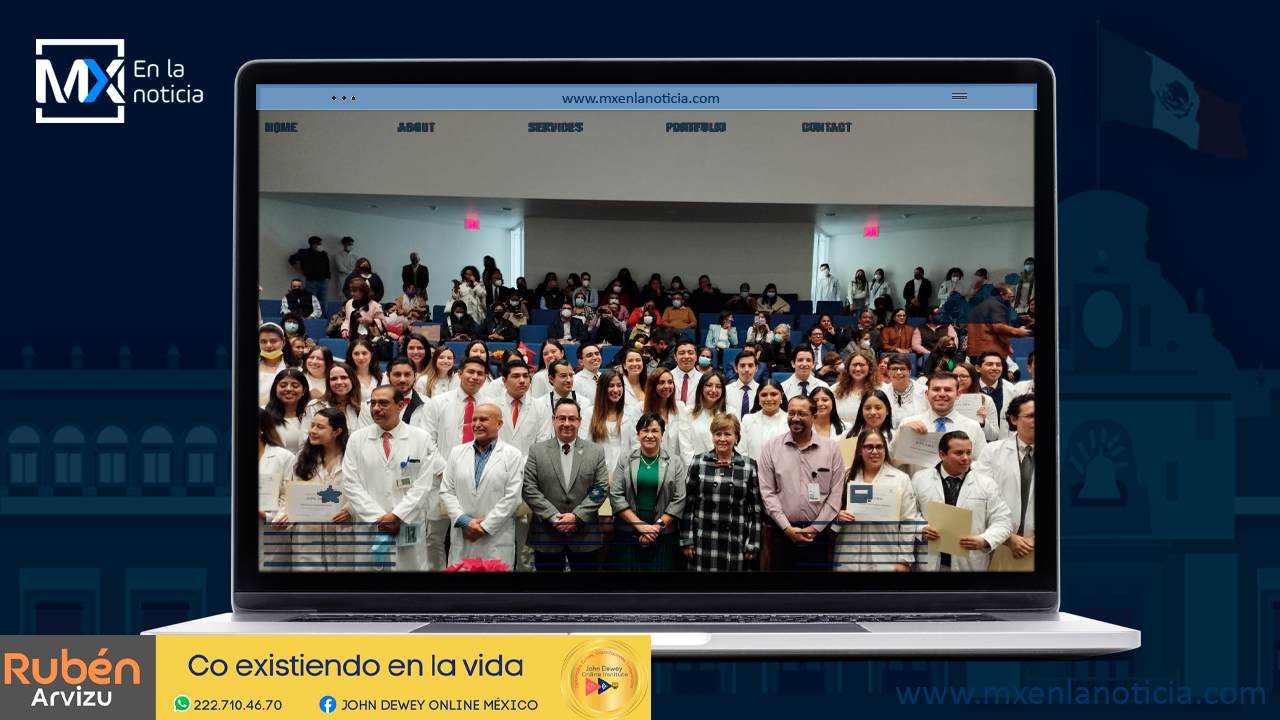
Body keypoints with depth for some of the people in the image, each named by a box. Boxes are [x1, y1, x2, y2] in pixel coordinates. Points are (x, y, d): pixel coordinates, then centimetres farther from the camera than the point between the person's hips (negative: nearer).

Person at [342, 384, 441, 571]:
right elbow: (352, 485, 0)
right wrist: (379, 518, -8)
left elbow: (423, 484, -3)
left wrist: (397, 516, -11)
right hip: (370, 529, 1)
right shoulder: (356, 439, 6)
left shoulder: (421, 438, 2)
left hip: (410, 530, -1)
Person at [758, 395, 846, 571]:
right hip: (782, 532, 0)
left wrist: (815, 528, -6)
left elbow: (836, 493, 0)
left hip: (818, 532, 0)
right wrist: (788, 528, -8)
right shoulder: (772, 447, 1)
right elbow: (767, 492, -1)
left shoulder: (831, 448, 2)